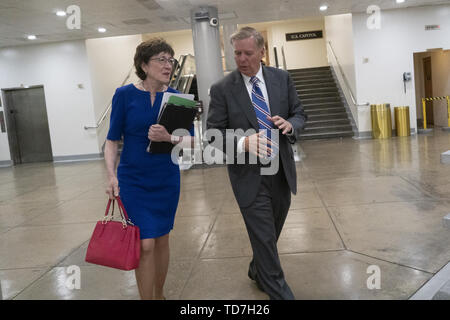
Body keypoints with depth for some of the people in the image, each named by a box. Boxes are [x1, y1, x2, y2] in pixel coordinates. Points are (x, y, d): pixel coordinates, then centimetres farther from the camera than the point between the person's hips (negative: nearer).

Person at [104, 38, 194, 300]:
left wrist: (169, 138, -21)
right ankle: (147, 297, 14)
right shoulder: (125, 95, -6)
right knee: (145, 244, -5)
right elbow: (113, 140, -3)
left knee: (162, 239, 13)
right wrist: (112, 176, -13)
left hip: (168, 179, 3)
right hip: (133, 181, -2)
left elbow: (190, 139, -1)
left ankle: (160, 294, 33)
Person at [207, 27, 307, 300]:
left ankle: (258, 271, 48)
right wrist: (243, 143, -28)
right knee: (264, 237, 1)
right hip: (249, 175, -4)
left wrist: (289, 124, -16)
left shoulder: (282, 79, 2)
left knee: (272, 234, 21)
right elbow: (214, 133, -9)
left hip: (282, 171, 4)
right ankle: (279, 292, 21)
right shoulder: (222, 89, -8)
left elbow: (300, 114, 7)